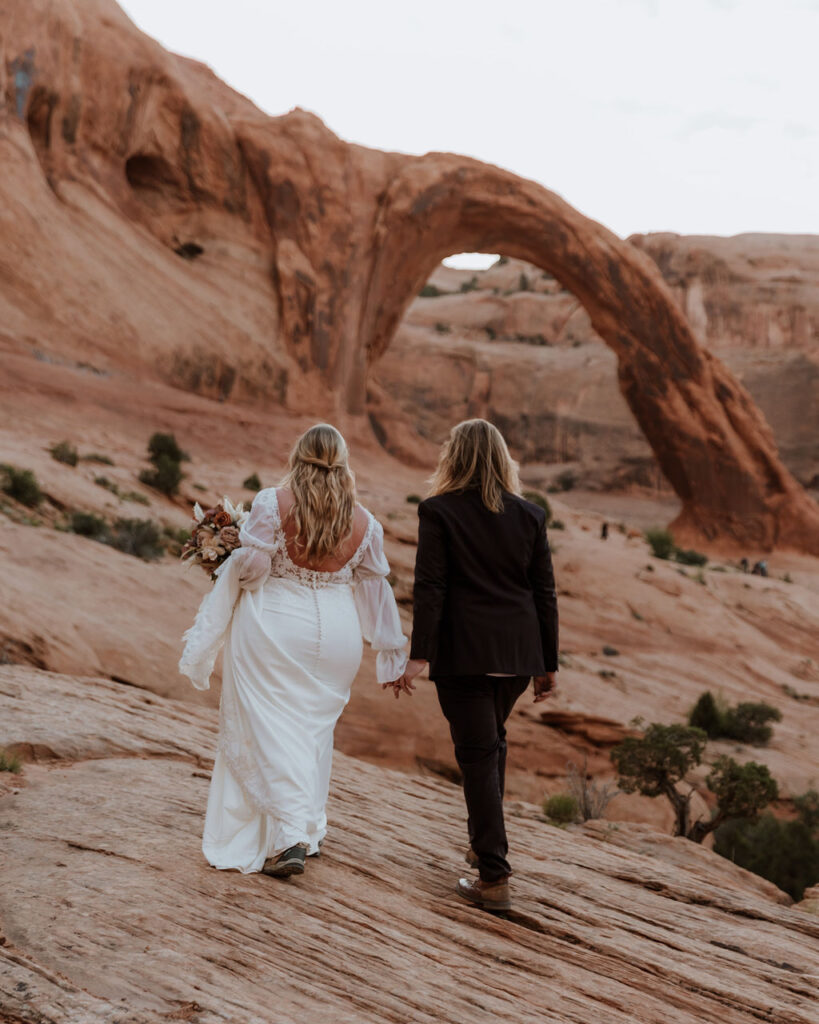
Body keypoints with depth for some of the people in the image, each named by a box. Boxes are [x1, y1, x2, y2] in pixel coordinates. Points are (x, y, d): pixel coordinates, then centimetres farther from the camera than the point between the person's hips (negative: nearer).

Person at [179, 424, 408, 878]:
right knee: (314, 729, 16)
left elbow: (251, 566, -12)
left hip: (274, 626, -3)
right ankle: (307, 827, 24)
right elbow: (375, 588, 7)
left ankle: (290, 835, -7)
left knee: (271, 729, 1)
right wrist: (391, 652, 16)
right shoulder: (363, 522, 1)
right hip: (334, 633, 4)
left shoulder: (274, 503, -11)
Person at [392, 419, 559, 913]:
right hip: (518, 651, 4)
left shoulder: (438, 512, -5)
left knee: (478, 755, 0)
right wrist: (548, 663, 12)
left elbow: (430, 588, -12)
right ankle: (483, 842, 36)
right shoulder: (530, 515, 5)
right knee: (492, 742, 24)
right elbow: (544, 592, 6)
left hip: (464, 651, -4)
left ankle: (494, 877, -1)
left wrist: (419, 655, -12)